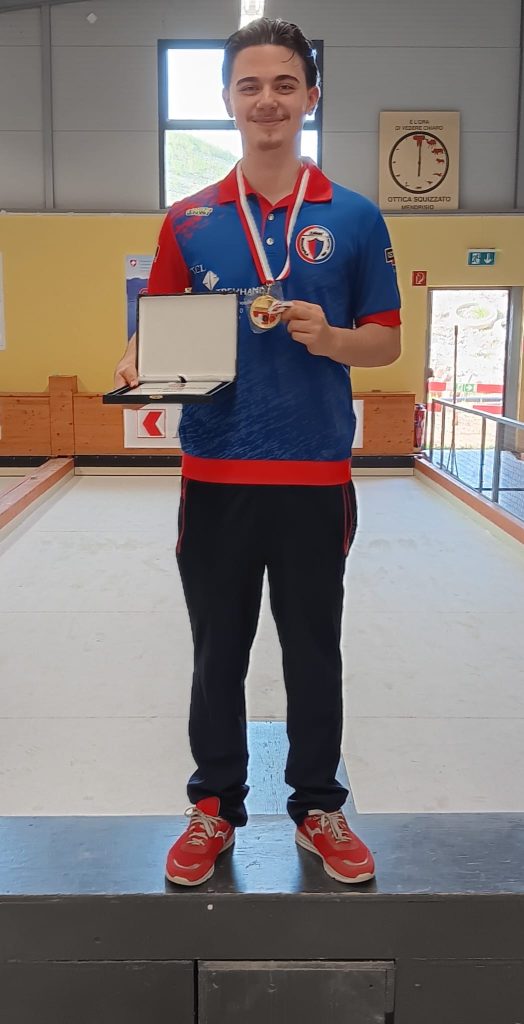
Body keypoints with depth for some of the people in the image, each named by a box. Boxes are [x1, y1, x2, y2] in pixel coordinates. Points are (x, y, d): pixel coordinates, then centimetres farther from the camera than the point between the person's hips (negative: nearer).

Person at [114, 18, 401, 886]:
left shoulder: (355, 218, 3)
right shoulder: (189, 221, 6)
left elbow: (387, 341, 4)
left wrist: (329, 337, -16)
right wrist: (140, 365, -13)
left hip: (316, 478, -1)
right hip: (216, 477, 1)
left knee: (314, 654, 11)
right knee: (217, 654, 11)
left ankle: (318, 807, 30)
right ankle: (215, 807, 29)